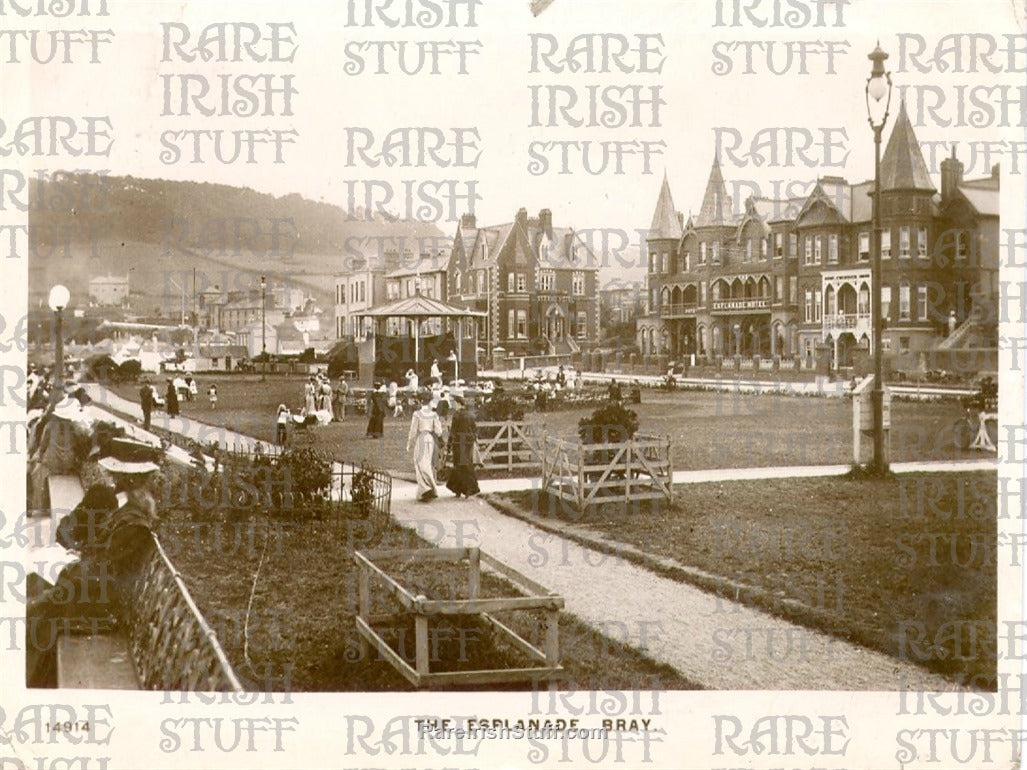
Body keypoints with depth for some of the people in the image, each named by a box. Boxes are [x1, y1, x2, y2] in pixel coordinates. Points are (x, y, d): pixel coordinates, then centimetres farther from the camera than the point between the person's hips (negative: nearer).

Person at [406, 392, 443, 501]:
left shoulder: (417, 414, -9)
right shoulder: (434, 415, 0)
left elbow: (413, 431, -7)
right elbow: (438, 432, -3)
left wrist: (409, 445, 3)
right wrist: (439, 424, 18)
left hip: (420, 440, -4)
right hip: (431, 440, 4)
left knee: (421, 466, -4)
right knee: (429, 465, 13)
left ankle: (427, 489, -22)